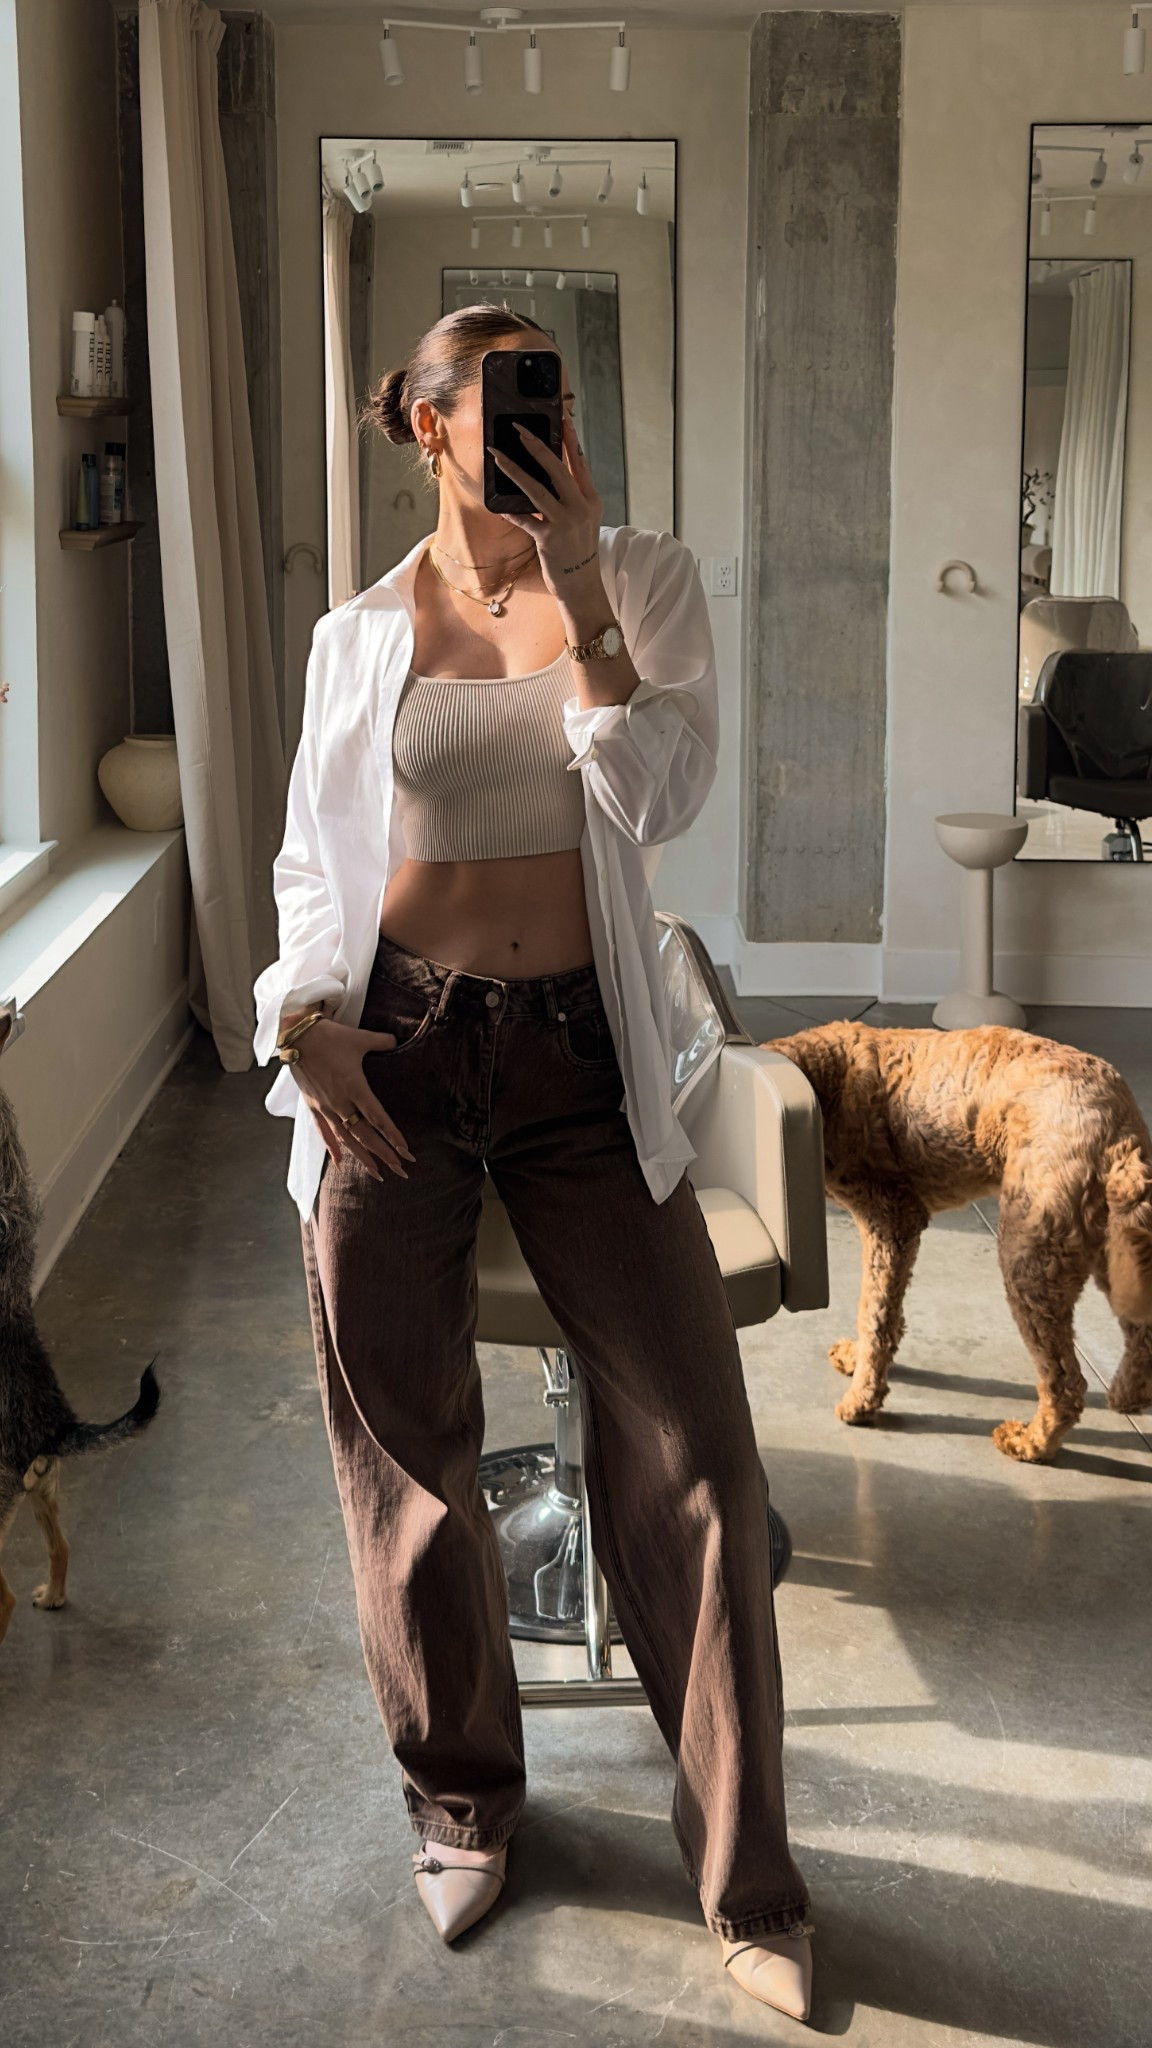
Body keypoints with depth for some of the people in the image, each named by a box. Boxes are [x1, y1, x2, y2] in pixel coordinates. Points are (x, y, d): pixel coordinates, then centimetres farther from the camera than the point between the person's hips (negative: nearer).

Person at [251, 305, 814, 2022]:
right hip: (395, 1059, 1)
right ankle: (463, 1798, 32)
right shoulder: (361, 635, 7)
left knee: (693, 1445, -3)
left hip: (580, 1057, 0)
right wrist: (307, 1011, -6)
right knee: (409, 1451, 8)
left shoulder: (645, 579, 4)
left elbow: (659, 801, -9)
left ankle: (748, 1881, 11)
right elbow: (313, 854, 12)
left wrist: (579, 594, -15)